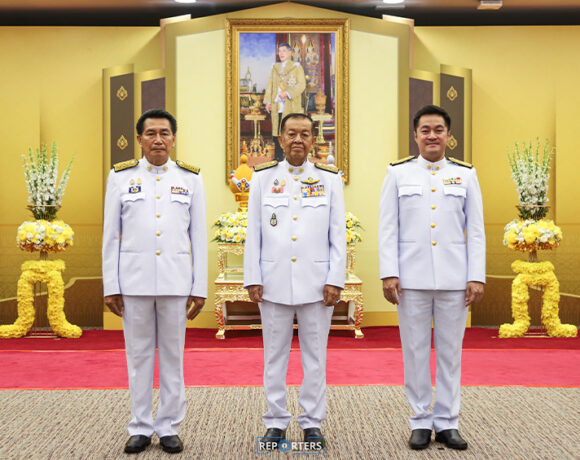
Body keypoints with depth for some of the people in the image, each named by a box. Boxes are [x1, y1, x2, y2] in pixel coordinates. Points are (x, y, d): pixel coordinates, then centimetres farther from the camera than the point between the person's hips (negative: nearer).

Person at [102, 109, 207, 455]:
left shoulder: (190, 178, 5)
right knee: (139, 355, 7)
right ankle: (141, 428, 18)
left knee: (173, 355, 6)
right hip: (134, 279, 0)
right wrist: (110, 286, 0)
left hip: (175, 280, 0)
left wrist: (200, 287, 1)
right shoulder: (121, 176, 5)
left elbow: (198, 236, 5)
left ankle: (169, 428, 17)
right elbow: (111, 235, 5)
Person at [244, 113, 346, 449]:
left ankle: (312, 424, 17)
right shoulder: (263, 178, 7)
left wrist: (335, 280, -4)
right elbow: (253, 232, 6)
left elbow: (338, 235, 3)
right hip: (274, 282, 1)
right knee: (275, 356, 7)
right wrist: (252, 279, 0)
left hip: (316, 281, -1)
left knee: (315, 356, 5)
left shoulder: (330, 178, 5)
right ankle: (276, 423, 19)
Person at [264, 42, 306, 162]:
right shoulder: (275, 67, 17)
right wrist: (268, 101, 8)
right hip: (277, 106, 4)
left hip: (291, 106, -4)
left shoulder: (296, 67, 3)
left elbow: (301, 84, -6)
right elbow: (270, 85, 17)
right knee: (277, 130, 3)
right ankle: (278, 156, 11)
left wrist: (287, 93, -16)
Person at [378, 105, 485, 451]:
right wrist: (389, 273, -6)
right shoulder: (398, 173, 6)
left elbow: (476, 230, 6)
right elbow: (388, 228, 3)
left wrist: (477, 277, -1)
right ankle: (421, 421, 15)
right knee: (415, 351, 4)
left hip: (454, 278, 1)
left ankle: (447, 422, 17)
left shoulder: (465, 174, 8)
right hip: (412, 278, -1)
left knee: (451, 351, 6)